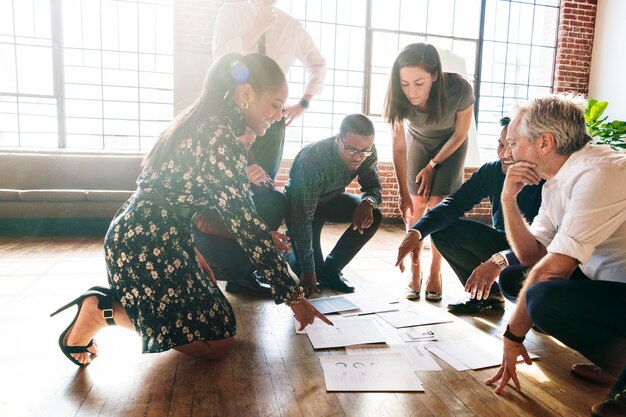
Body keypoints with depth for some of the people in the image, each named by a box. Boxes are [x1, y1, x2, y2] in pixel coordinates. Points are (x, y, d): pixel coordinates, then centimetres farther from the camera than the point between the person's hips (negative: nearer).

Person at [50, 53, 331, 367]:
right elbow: (243, 222, -21)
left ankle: (120, 297, 13)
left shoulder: (205, 124, 12)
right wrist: (293, 296, -16)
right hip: (147, 247, -10)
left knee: (218, 319, 16)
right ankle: (103, 309, -1)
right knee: (217, 343, -4)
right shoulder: (220, 138, -19)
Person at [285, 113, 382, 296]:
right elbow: (302, 219, -37)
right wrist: (308, 271, -35)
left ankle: (330, 270, -3)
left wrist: (368, 202, -37)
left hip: (331, 198, 5)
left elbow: (374, 187, -10)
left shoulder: (368, 152, -23)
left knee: (374, 216, -18)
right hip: (299, 204, -5)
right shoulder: (312, 159, -39)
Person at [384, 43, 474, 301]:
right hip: (417, 141, 2)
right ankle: (415, 270, 9)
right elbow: (399, 147, -20)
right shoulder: (399, 98, -31)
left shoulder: (459, 89, -36)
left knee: (438, 206, -12)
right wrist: (404, 194, -18)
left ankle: (435, 272, 3)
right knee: (417, 206, -7)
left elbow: (460, 134, -16)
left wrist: (432, 165, -9)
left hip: (450, 144, -1)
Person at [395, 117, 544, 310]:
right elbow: (455, 203, -13)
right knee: (441, 230, -6)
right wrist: (416, 232, -27)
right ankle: (489, 294, 6)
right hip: (501, 242, 6)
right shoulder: (491, 171, -8)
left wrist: (500, 260, -50)